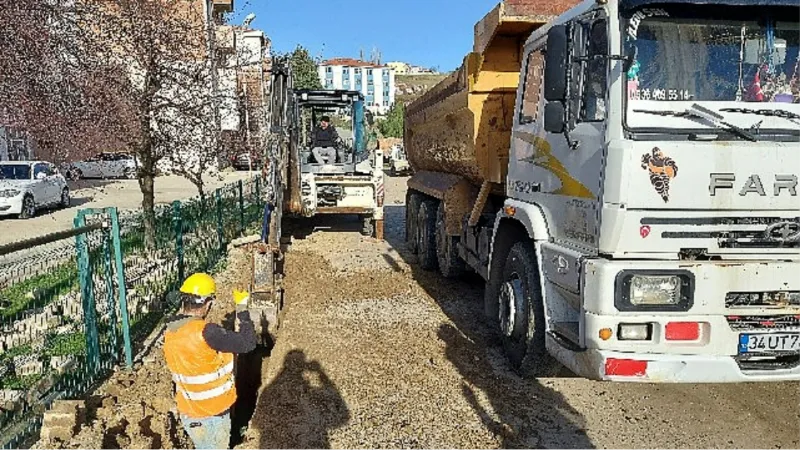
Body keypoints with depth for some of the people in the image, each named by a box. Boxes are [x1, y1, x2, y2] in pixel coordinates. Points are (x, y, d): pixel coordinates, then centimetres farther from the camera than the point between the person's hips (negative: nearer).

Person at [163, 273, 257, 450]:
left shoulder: (171, 331, -5)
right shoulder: (205, 333, -31)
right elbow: (248, 343, -26)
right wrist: (242, 308, -17)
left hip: (188, 410, 7)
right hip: (210, 414, -7)